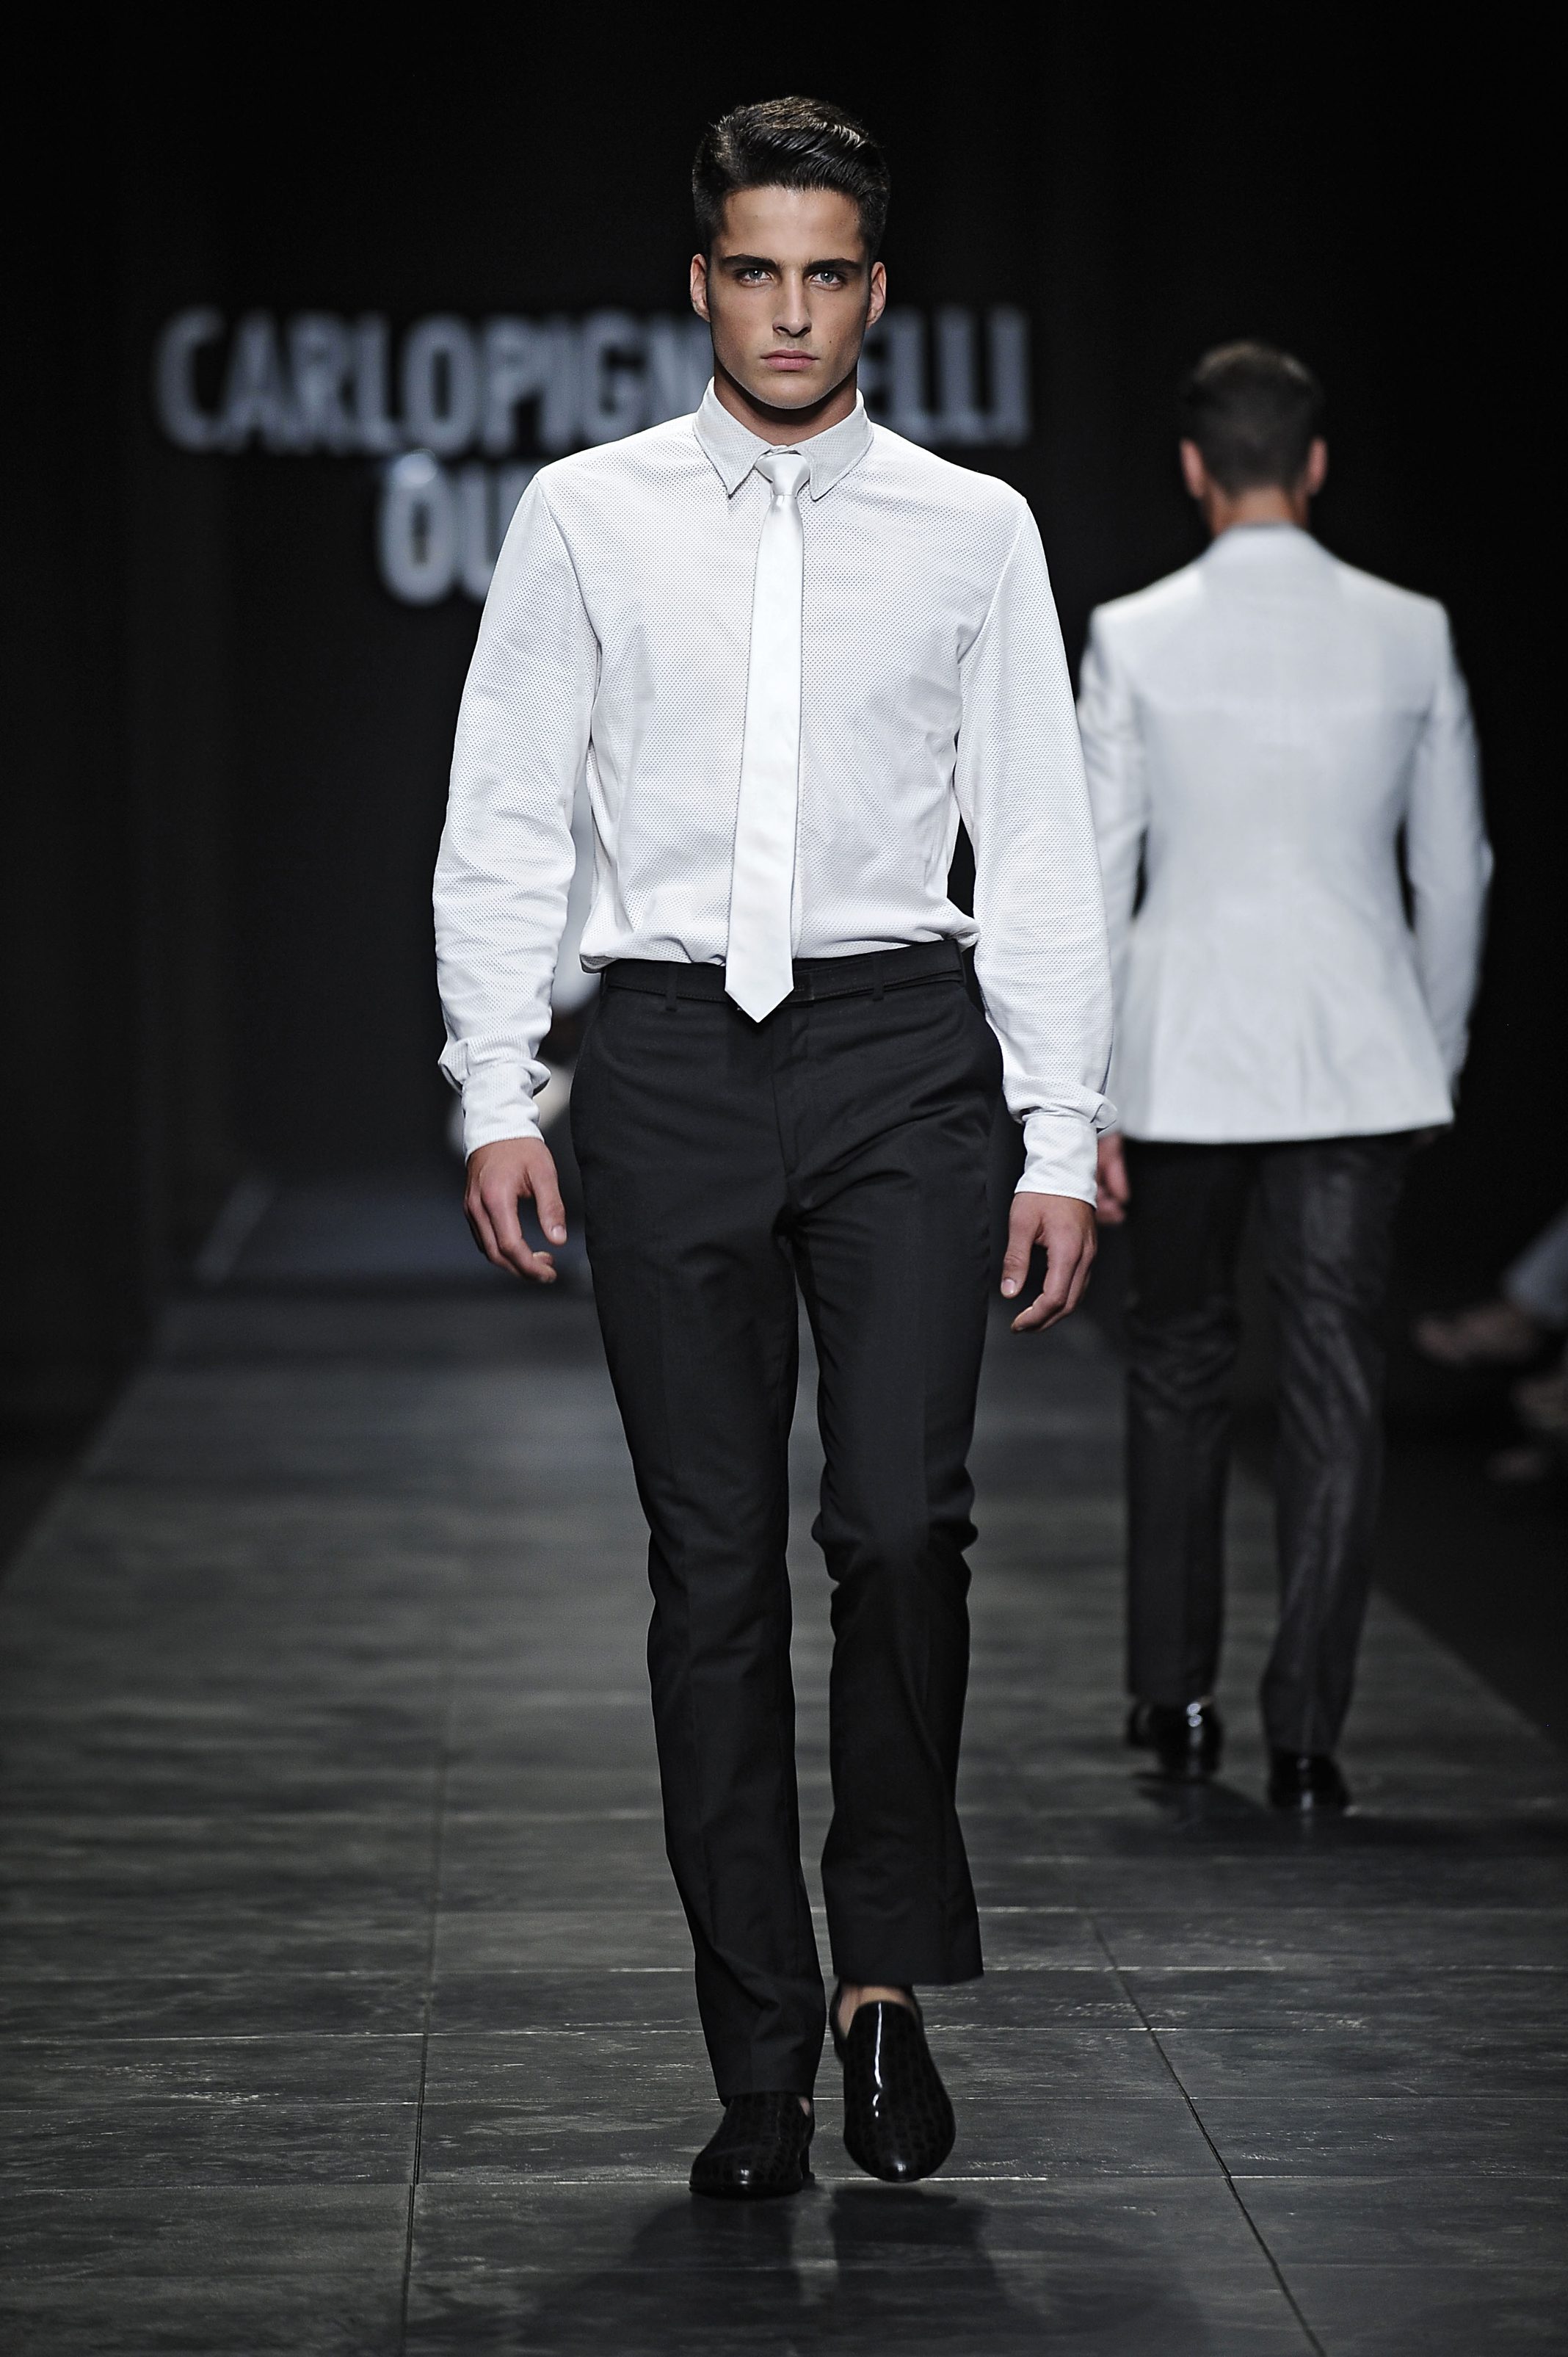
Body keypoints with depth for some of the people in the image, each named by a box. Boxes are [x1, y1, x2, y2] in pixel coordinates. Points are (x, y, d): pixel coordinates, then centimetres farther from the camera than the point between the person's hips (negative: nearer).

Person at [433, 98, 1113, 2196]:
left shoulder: (975, 531, 7)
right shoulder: (586, 519, 6)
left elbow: (1040, 850, 7)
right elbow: (502, 829, 7)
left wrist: (1062, 1138, 1)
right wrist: (498, 1100, -2)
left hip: (901, 1044, 0)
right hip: (672, 1054, 1)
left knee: (903, 1524, -14)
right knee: (713, 1566, 2)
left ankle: (889, 1968, 7)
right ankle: (762, 2057, 11)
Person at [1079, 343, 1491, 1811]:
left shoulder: (1133, 640, -6)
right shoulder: (1411, 638, 0)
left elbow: (1094, 878, -5)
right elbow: (1453, 872, 6)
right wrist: (1437, 1054, 19)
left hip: (1183, 1053, 0)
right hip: (1357, 1058, 1)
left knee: (1178, 1364, 17)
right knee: (1334, 1383, 3)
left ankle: (1174, 1697, 22)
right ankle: (1305, 1735, 2)